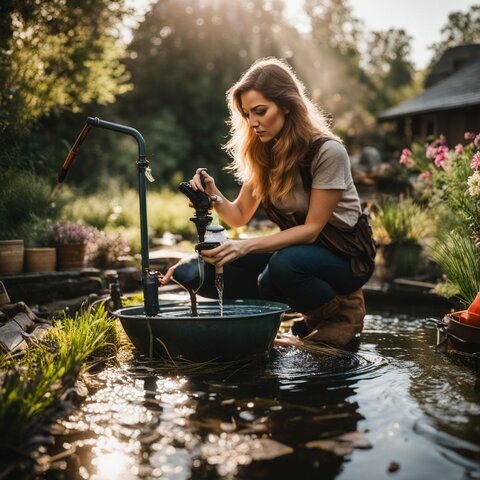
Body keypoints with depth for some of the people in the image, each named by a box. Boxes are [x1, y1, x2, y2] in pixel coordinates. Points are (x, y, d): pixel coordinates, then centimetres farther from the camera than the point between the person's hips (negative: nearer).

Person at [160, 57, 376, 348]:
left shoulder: (327, 152, -21)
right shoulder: (263, 153, 0)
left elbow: (311, 228, -21)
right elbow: (240, 216, 2)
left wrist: (247, 246, -32)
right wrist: (214, 197, -20)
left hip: (345, 255, -6)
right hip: (297, 249, 6)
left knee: (284, 263, -41)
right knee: (195, 272, -13)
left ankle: (343, 309, -7)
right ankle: (310, 305, 0)